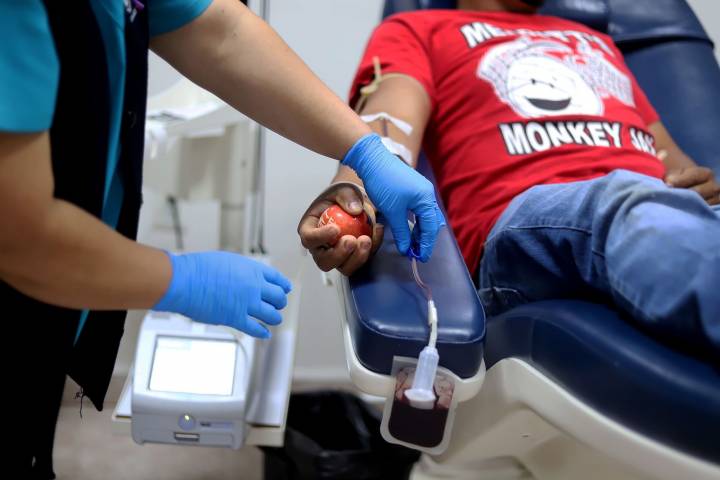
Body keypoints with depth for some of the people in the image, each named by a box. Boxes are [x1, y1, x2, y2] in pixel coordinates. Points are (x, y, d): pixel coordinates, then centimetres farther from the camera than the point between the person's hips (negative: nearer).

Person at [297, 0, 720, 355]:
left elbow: (670, 156, 31)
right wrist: (359, 191, -23)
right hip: (528, 220, -5)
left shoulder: (598, 41, 40)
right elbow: (390, 123, 1)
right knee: (635, 204, -38)